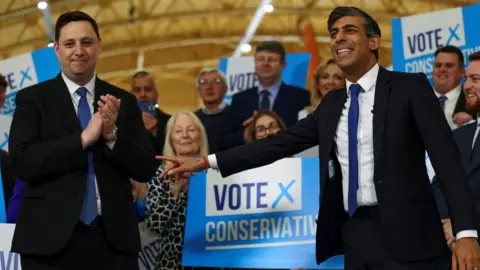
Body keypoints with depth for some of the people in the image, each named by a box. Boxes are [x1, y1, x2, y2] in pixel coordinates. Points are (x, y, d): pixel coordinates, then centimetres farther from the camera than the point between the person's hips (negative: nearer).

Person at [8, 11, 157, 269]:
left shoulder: (124, 101, 8)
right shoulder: (32, 99, 1)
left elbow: (146, 169, 3)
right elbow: (22, 161, -11)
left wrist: (112, 135, -13)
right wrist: (83, 138, -18)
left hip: (113, 238, 2)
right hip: (50, 238, -2)